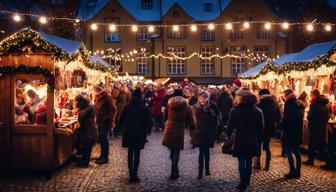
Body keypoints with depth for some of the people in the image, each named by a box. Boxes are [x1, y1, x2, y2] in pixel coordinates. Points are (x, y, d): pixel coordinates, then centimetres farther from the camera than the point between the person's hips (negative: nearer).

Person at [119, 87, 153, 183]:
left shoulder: (127, 107, -2)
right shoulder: (144, 108, -9)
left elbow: (121, 119, 3)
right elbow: (149, 121, -8)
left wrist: (124, 128, 18)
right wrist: (148, 130, 8)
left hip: (128, 133, 2)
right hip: (140, 133, -2)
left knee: (130, 153, 13)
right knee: (137, 154, 4)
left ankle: (131, 174, 16)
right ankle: (134, 175, 2)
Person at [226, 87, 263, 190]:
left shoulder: (235, 111, -13)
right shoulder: (258, 111, 0)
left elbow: (230, 128, -10)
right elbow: (261, 129, 5)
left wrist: (228, 134, 9)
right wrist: (258, 141, 13)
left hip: (240, 141, -4)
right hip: (253, 141, 4)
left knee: (241, 161, 8)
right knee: (249, 161, 16)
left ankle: (243, 183, 11)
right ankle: (247, 181, 27)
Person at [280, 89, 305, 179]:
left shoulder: (289, 103, -15)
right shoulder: (300, 103, 11)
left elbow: (286, 118, -18)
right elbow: (301, 117, 16)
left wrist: (280, 124, -3)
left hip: (289, 131, -8)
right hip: (298, 131, 8)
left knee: (288, 151, 0)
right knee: (296, 151, 15)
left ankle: (293, 172, 0)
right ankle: (298, 172, 19)